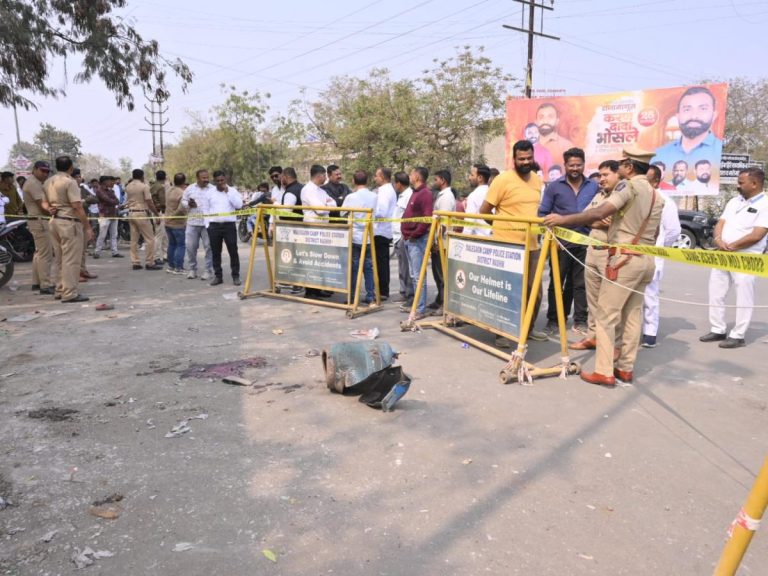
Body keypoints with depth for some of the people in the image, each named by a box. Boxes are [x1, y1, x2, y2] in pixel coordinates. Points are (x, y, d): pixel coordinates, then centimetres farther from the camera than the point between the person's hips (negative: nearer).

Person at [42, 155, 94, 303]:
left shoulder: (49, 182, 14)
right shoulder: (70, 182, -12)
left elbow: (44, 202, 17)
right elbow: (78, 207, -17)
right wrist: (88, 227, -15)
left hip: (55, 221, 9)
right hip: (69, 223, -9)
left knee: (60, 259, 16)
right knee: (71, 260, -5)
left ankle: (60, 290, 22)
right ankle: (69, 293, -5)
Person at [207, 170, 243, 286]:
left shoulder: (232, 191, 4)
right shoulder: (210, 193, 10)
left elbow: (239, 205, -11)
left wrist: (228, 192, -11)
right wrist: (207, 224, 4)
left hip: (229, 225, -3)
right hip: (214, 225, 3)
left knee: (233, 251, -2)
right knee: (215, 252, 7)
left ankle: (235, 276, 6)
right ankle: (218, 276, 15)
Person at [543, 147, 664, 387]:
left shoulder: (628, 186, -9)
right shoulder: (657, 196, 15)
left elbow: (599, 213, -22)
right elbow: (653, 233, 19)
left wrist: (563, 219, -24)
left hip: (625, 258, -8)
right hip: (647, 259, 8)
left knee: (606, 315, -4)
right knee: (633, 315, 12)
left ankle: (604, 372, -4)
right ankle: (626, 368, 18)